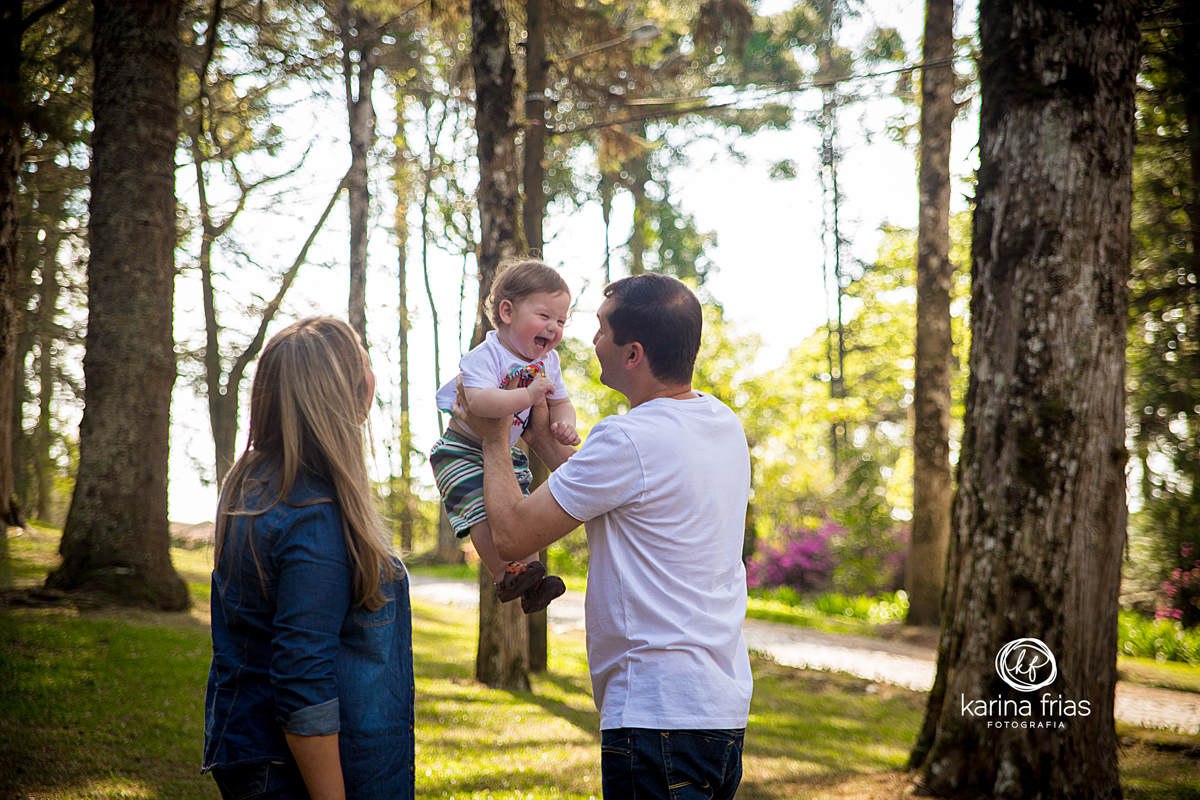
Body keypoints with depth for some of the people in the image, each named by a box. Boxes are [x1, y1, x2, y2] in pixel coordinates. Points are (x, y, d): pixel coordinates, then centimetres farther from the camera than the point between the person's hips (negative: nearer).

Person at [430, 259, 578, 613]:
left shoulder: (548, 361, 1)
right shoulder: (485, 357, -25)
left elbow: (561, 402, 10)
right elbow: (479, 402, -42)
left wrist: (563, 424, -14)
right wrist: (527, 395, -43)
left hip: (507, 454, 7)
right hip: (463, 450, -7)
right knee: (483, 506, -24)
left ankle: (530, 582, 11)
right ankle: (504, 575, -18)